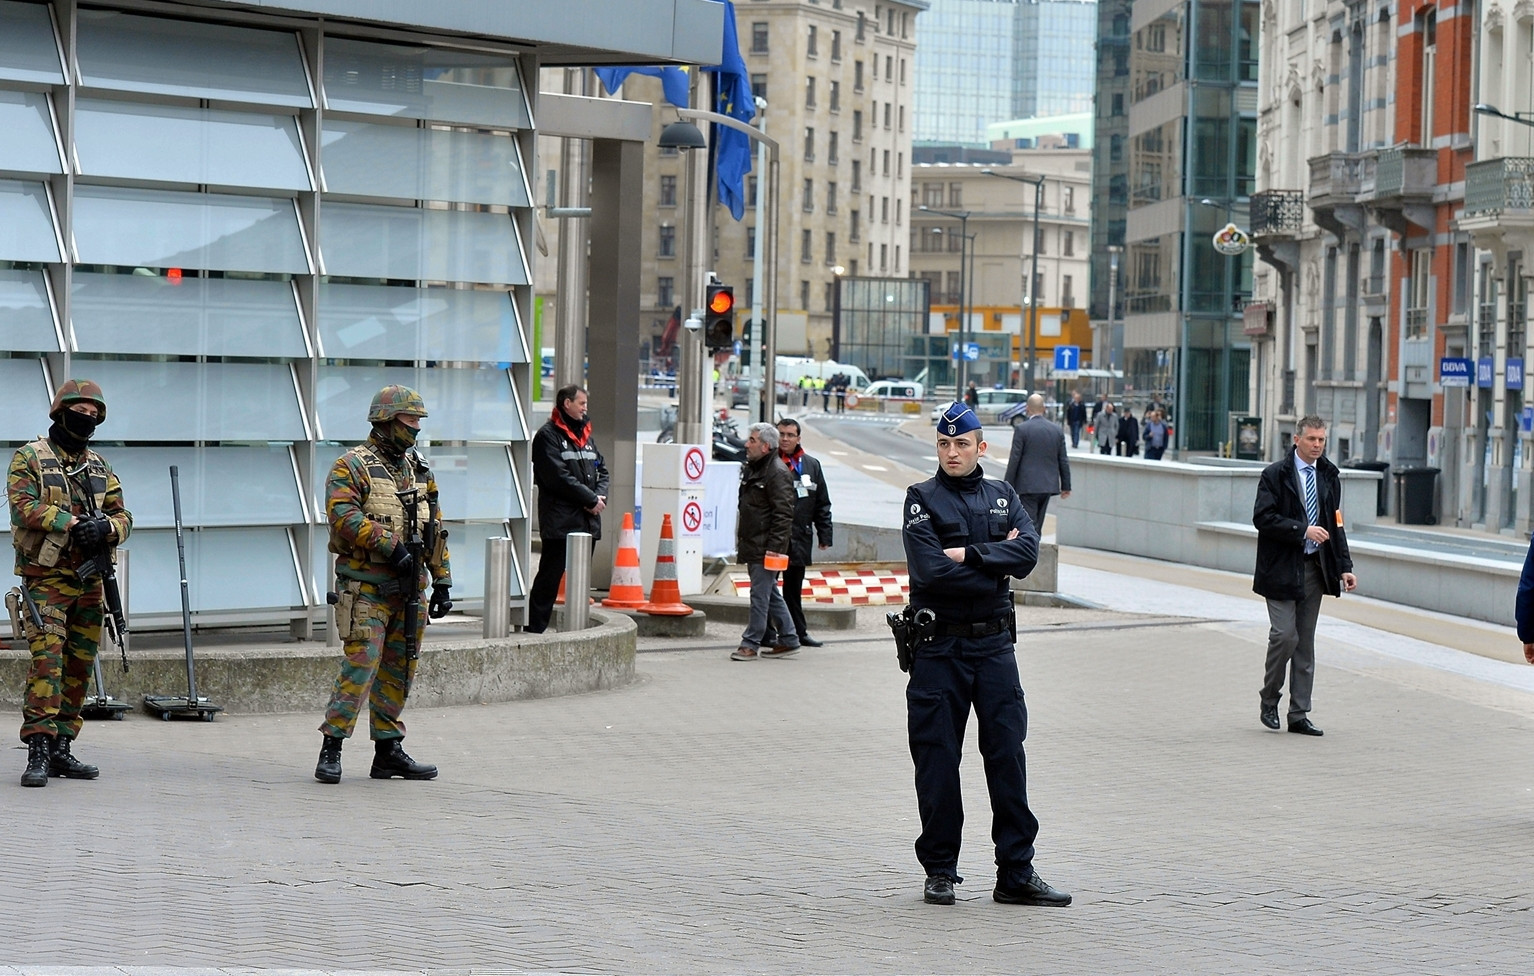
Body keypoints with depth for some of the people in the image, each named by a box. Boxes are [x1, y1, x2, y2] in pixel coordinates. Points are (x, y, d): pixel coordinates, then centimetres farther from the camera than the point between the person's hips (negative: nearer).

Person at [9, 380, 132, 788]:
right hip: (46, 579, -6)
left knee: (80, 666, 7)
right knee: (46, 658, -16)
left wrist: (106, 527, -14)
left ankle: (61, 747, 14)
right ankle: (38, 751, -19)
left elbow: (123, 516, 10)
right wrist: (72, 523, -21)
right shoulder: (29, 458, 1)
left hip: (90, 582, 6)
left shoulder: (100, 467, 17)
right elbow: (23, 508, -13)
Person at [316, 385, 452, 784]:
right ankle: (331, 749, -9)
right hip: (366, 588, -7)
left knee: (399, 672, 9)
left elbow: (435, 529, 21)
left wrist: (442, 580, 15)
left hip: (410, 588, 7)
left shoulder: (420, 470, 17)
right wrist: (390, 544, -22)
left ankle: (389, 751, 16)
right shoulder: (352, 467, -4)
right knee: (360, 666, -13)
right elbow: (343, 517, -18)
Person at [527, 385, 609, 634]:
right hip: (559, 522, -8)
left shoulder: (585, 434, 18)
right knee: (549, 577, -6)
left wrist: (600, 496, -2)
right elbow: (558, 477, -16)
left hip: (588, 520, 8)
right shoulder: (548, 435, -7)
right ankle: (535, 629, -4)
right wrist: (591, 499, -13)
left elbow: (601, 470, 19)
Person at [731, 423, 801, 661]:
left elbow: (783, 514, -18)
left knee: (760, 594, -5)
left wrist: (774, 546, -22)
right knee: (770, 594, 14)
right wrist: (740, 541, 21)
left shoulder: (778, 472, -14)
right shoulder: (751, 468, 16)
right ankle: (788, 640, 20)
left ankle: (750, 644, -2)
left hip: (765, 547, -10)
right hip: (752, 544, 10)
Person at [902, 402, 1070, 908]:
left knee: (1008, 755, 0)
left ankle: (1017, 872, 3)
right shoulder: (922, 499, 0)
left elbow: (1027, 551, -6)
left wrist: (970, 556, -15)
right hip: (938, 645, -3)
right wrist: (996, 566, -7)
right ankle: (940, 871, 12)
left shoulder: (1003, 497, 12)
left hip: (994, 643, 3)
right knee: (937, 760, 1)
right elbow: (931, 570, -14)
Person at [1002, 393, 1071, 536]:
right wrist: (1066, 486, 17)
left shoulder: (1021, 429, -9)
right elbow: (1063, 461, 9)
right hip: (1048, 485, 5)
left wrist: (1008, 486, -2)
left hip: (1028, 485, -5)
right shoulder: (1057, 431, 5)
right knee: (1037, 526, 15)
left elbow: (1014, 459, -9)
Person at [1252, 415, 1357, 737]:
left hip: (1315, 568, 5)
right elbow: (1263, 518, -13)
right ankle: (1269, 700, 9)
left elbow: (1335, 525, 14)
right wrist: (1303, 531, -20)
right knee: (1285, 635, -13)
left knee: (1306, 642, 6)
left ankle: (1299, 715, 10)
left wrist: (1345, 566, 5)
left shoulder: (1329, 477, 11)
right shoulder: (1274, 475, -4)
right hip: (1281, 568, -5)